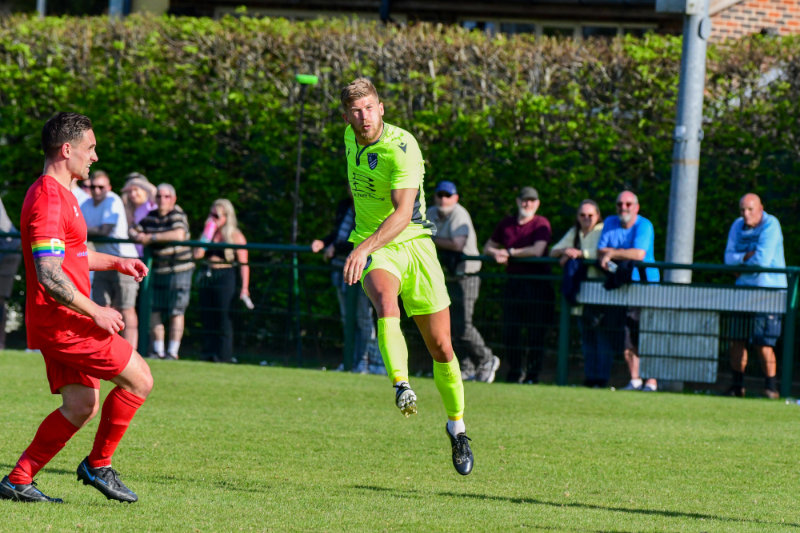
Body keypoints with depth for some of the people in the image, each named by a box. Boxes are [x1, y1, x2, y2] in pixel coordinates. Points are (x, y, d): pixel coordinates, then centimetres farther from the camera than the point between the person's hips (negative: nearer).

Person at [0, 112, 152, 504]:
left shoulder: (59, 195, 16)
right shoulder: (49, 200, -19)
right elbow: (49, 276, -25)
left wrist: (116, 262, 22)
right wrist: (95, 312, -21)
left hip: (65, 323, 10)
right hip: (64, 322, -10)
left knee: (81, 406, 10)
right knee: (139, 380, -5)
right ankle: (98, 465, 6)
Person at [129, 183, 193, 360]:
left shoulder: (177, 215, -8)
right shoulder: (151, 216, 11)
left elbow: (179, 235, -26)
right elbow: (133, 230, 20)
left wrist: (152, 237, -19)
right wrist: (137, 236, -5)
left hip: (179, 270, -6)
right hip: (158, 271, 6)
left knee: (176, 312, -6)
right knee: (155, 312, 4)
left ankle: (173, 352, -3)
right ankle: (158, 351, 11)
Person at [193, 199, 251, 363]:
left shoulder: (236, 236, -3)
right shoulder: (209, 233, 13)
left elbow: (244, 263, -5)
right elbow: (198, 254, 2)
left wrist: (244, 288, -11)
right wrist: (207, 234, -2)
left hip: (225, 277, -6)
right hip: (207, 276, 6)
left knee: (223, 318, -5)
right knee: (207, 318, 5)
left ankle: (224, 356, -2)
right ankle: (208, 354, 9)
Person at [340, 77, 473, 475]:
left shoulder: (401, 148, -20)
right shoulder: (352, 137, 2)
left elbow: (404, 212, -31)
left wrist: (366, 246, -44)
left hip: (413, 243, -3)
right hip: (372, 248, 3)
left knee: (441, 348, 2)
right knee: (385, 298, -34)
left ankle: (457, 427, 23)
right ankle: (401, 386, -47)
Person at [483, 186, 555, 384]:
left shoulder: (541, 224, -3)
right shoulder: (506, 224, 13)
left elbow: (537, 250, -17)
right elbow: (488, 247, 21)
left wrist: (509, 252, -11)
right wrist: (495, 254, -3)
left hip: (537, 283, -5)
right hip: (513, 282, 5)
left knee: (536, 332, -4)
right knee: (509, 331, 4)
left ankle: (533, 374, 5)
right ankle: (515, 373, 18)